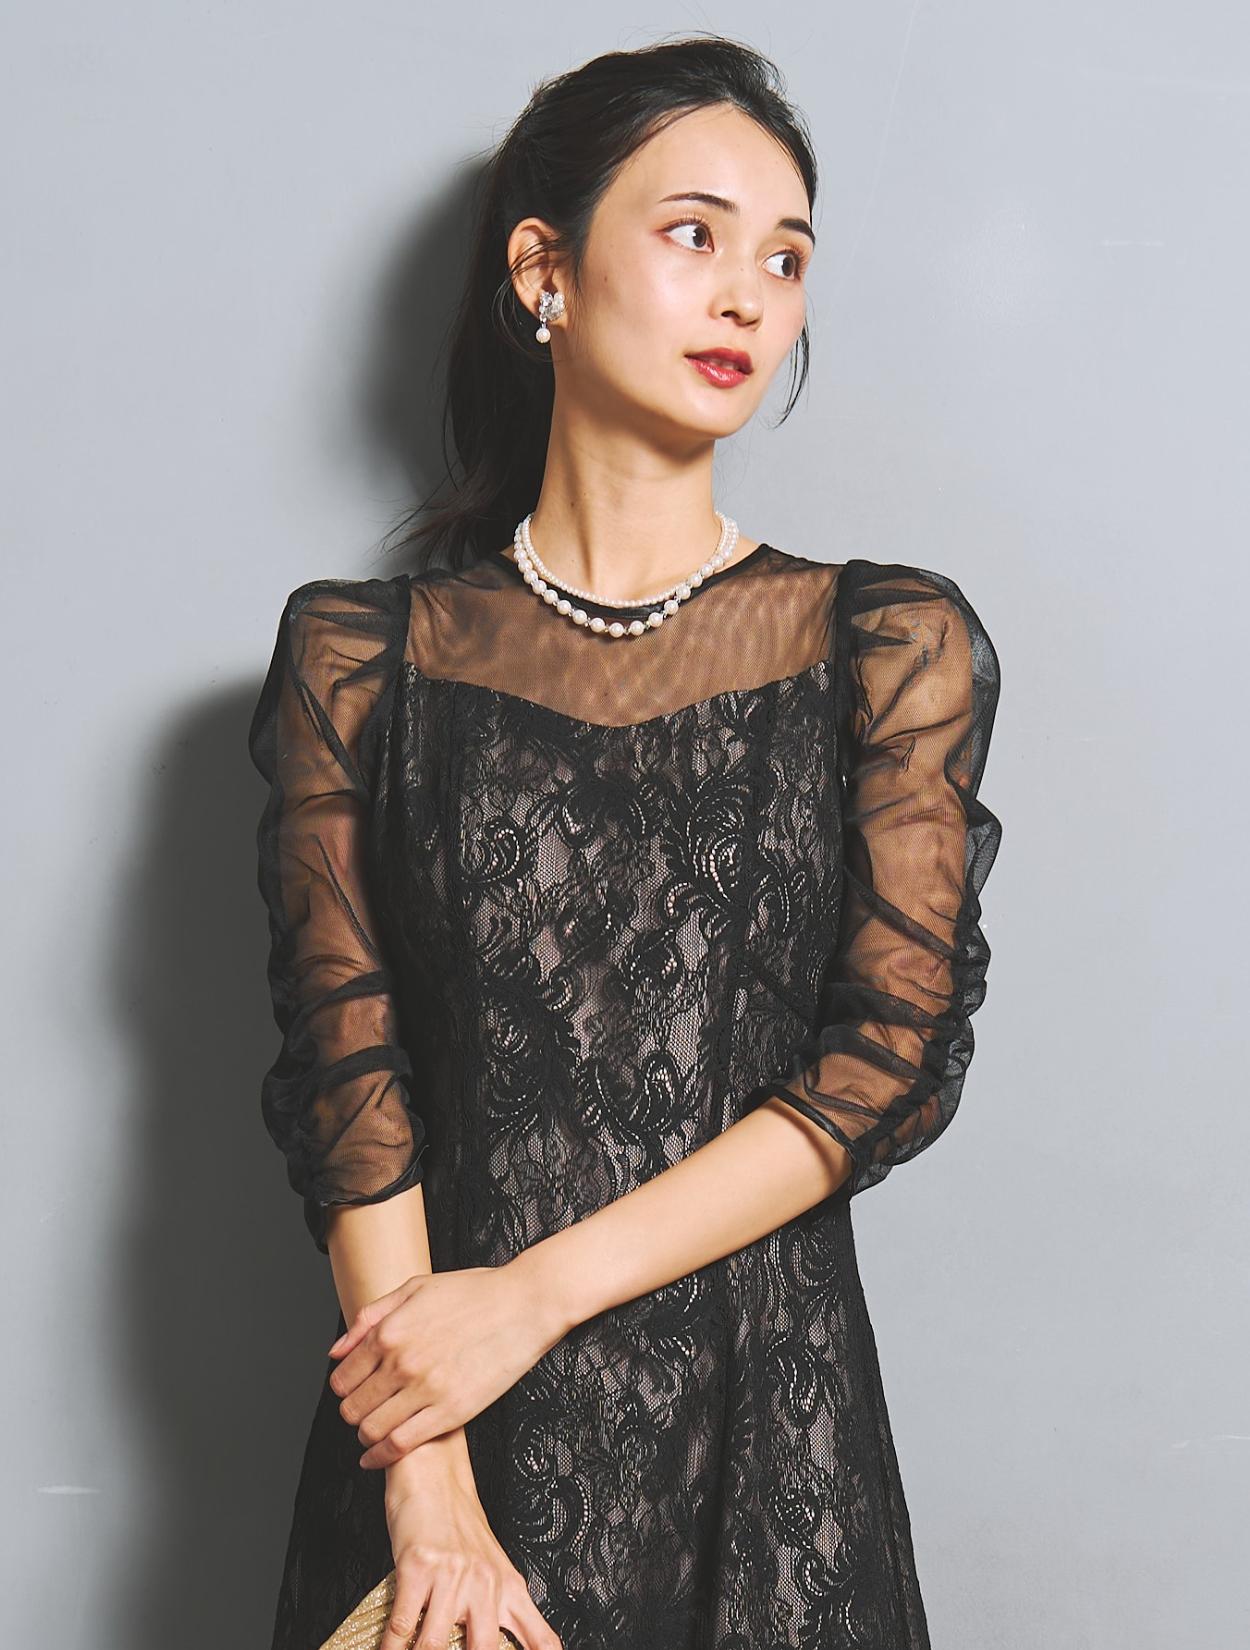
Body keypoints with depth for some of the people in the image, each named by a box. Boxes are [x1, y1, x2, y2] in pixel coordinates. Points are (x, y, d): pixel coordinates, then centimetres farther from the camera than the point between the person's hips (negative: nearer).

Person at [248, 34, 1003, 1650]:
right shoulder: (360, 655, 0)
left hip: (764, 1433, 1)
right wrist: (429, 1486, -15)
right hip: (439, 1409, 0)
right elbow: (345, 1069, -6)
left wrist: (534, 1294, -14)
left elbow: (894, 1063, -8)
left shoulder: (892, 646, -1)